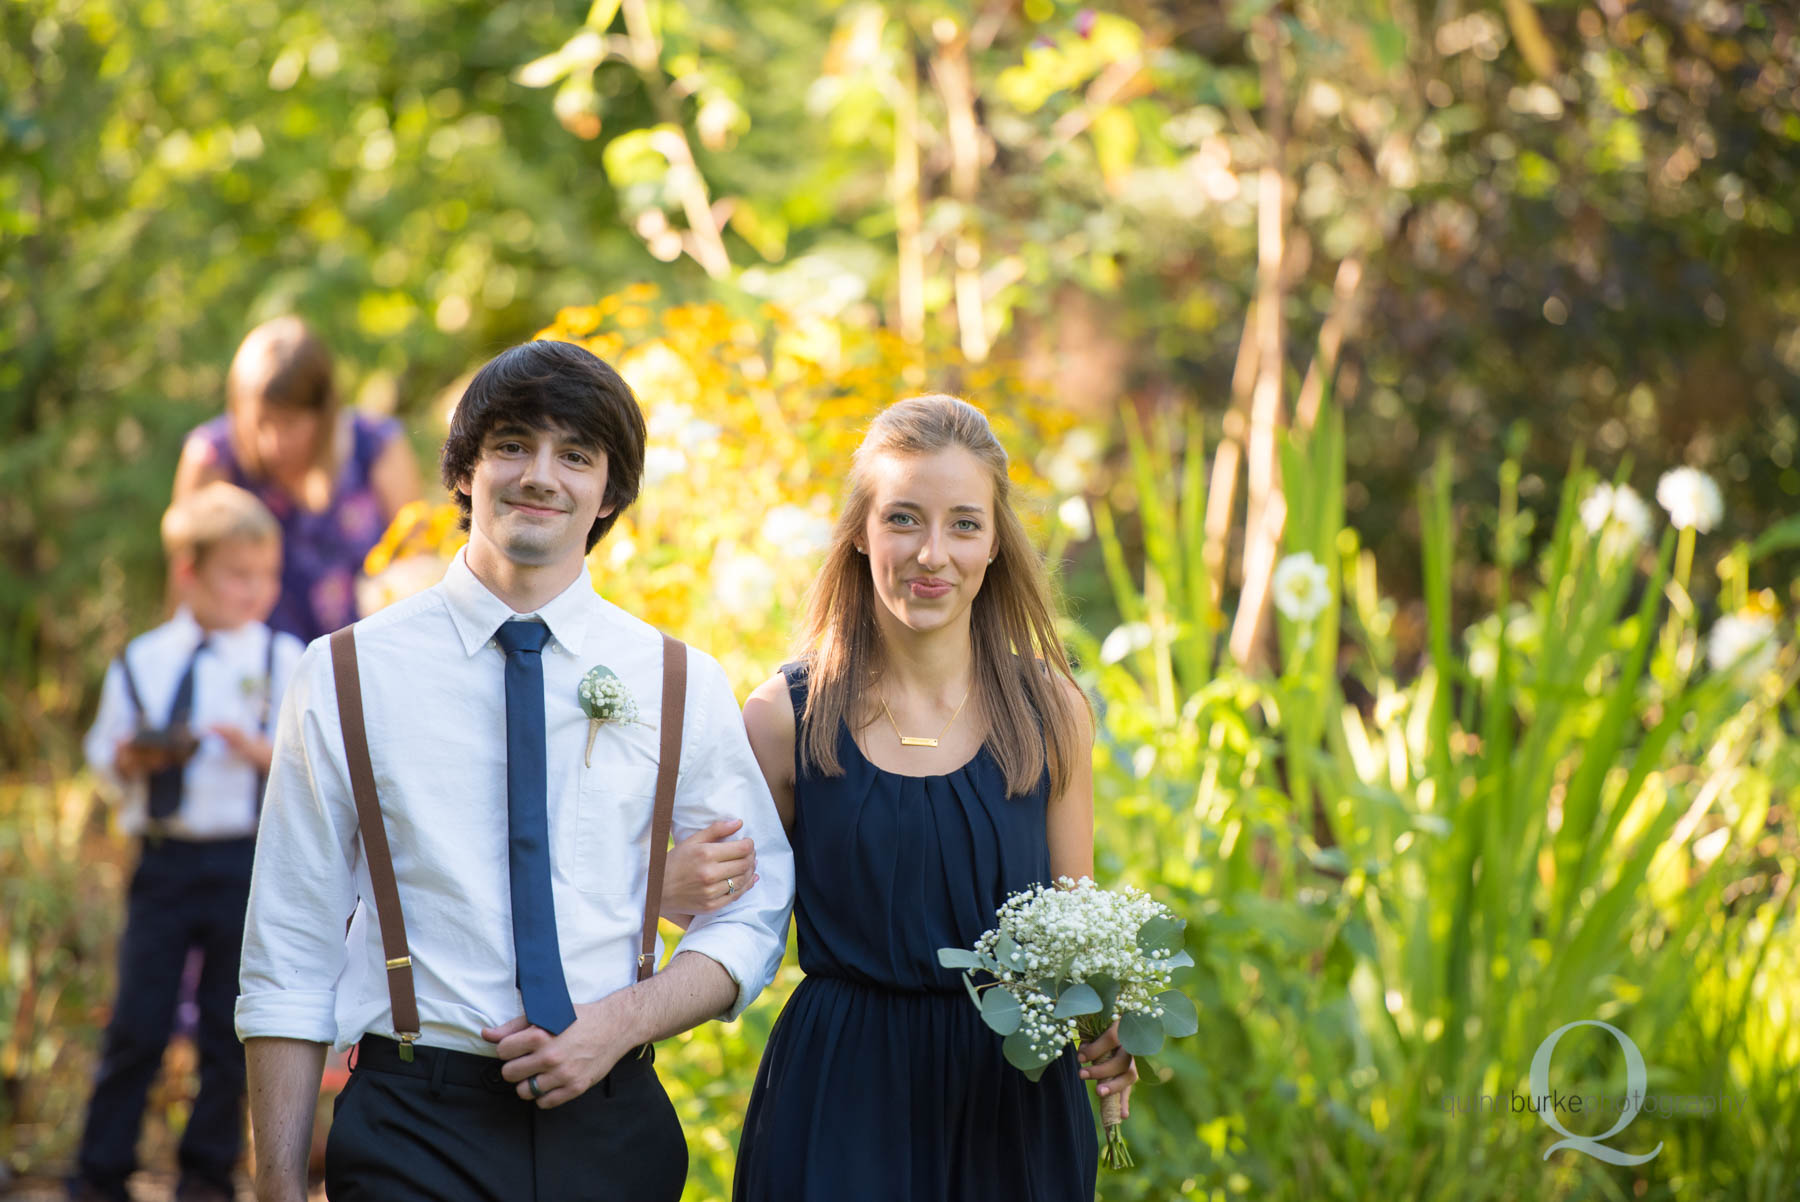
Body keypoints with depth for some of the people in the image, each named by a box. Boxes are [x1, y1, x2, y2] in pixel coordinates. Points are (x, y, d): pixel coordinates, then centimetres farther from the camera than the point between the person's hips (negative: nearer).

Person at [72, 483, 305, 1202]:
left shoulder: (285, 661, 1)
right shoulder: (139, 663, 6)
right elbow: (104, 755, 12)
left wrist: (263, 751, -20)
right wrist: (130, 760, -9)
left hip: (247, 862, -1)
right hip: (162, 858, 1)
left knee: (229, 1028, 5)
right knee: (137, 1025, 2)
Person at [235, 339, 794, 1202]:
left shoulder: (685, 687, 4)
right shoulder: (348, 677, 0)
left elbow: (753, 914, 10)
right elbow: (288, 965, 0)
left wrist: (625, 1019, -9)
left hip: (613, 1128, 2)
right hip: (413, 1130, -2)